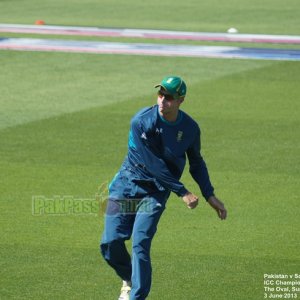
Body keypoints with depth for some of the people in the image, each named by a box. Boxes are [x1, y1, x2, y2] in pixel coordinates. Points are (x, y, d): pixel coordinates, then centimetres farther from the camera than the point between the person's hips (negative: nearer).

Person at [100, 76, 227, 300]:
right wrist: (182, 192, -18)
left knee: (140, 244, -17)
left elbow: (196, 162, 13)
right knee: (110, 243, -5)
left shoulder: (190, 128, -6)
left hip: (155, 191, 1)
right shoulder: (141, 122, -18)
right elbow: (153, 164, -18)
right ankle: (129, 280, 24)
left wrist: (210, 195, 9)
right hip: (127, 186, 0)